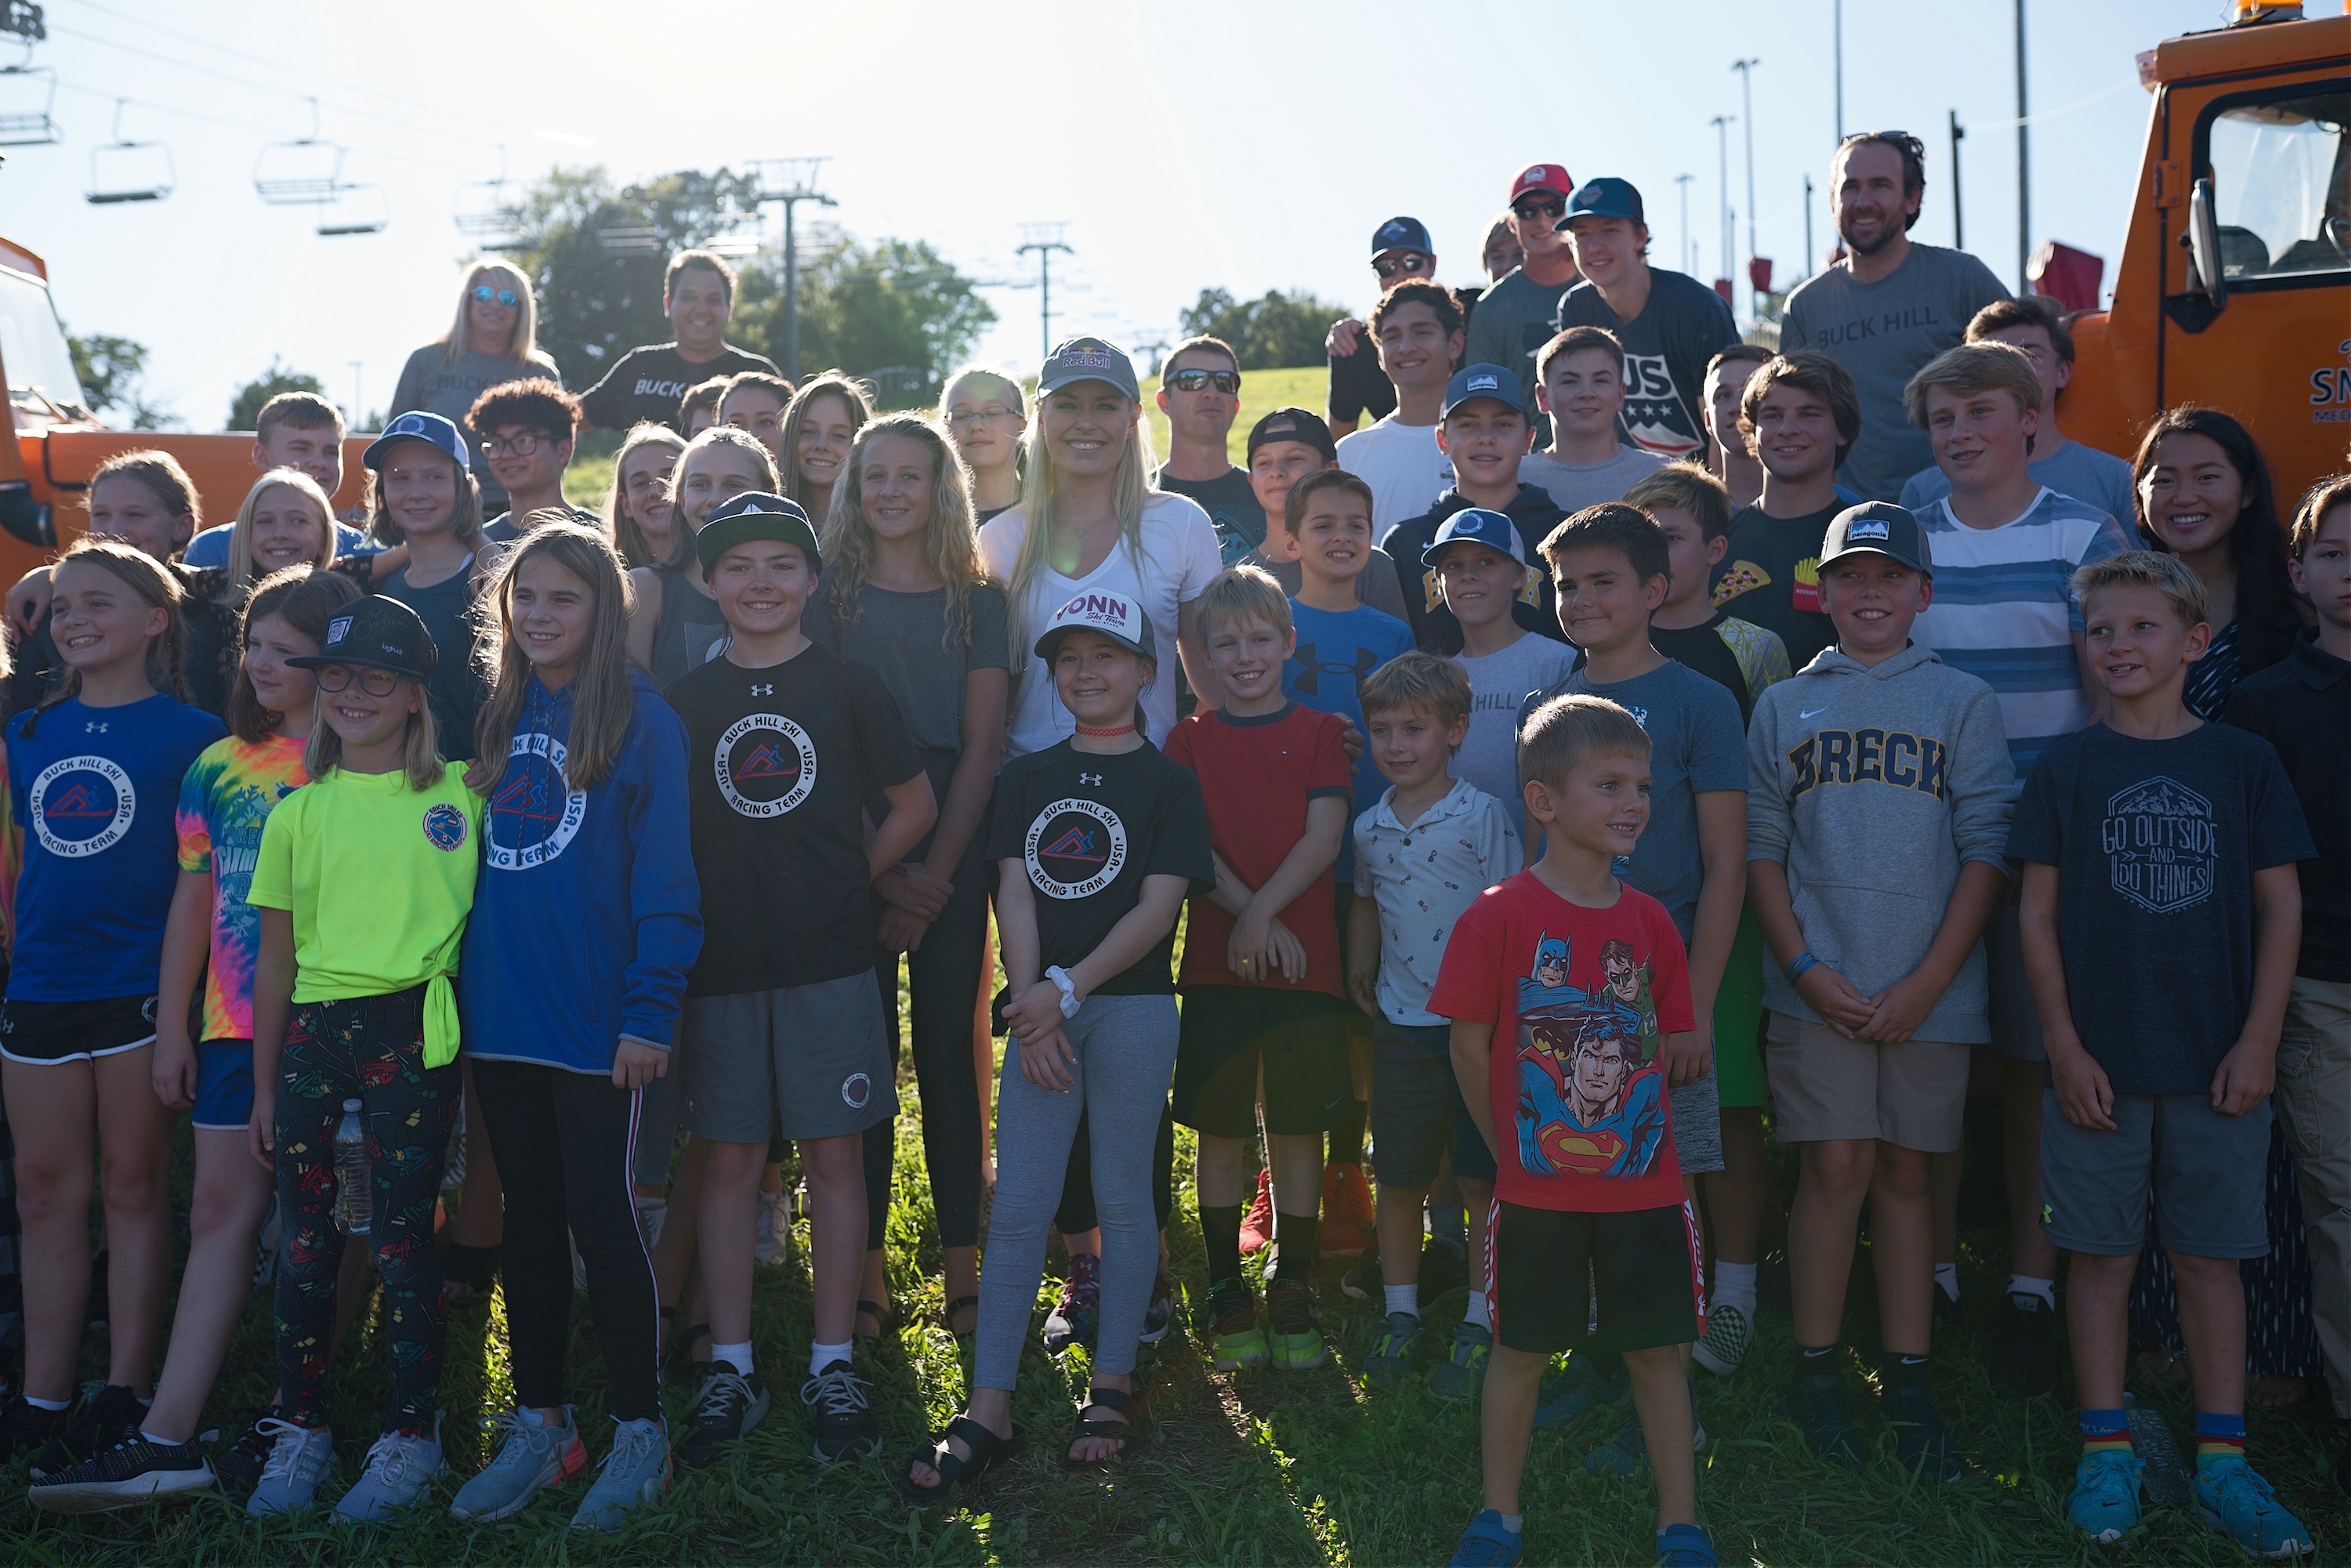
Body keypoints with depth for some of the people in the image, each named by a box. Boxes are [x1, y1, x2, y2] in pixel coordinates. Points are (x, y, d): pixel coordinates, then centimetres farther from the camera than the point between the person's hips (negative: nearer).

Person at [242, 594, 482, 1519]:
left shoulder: (463, 794, 2)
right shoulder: (299, 813, 8)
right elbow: (275, 959, 11)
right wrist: (264, 1088, 11)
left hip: (412, 1030, -2)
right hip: (313, 1033, 3)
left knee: (401, 1234, 0)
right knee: (306, 1238, 7)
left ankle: (412, 1435, 13)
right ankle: (302, 1429, 21)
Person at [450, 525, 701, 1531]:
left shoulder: (643, 721, -8)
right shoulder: (496, 718, 10)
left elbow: (665, 876, -11)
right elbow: (468, 854, 13)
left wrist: (650, 1008, -16)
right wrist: (457, 985, 6)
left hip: (595, 1020, -6)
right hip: (499, 1013, 6)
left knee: (602, 1220, 1)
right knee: (527, 1218, 14)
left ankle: (639, 1431, 16)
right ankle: (539, 1422, 26)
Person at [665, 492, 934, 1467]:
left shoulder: (848, 688, 3)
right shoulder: (687, 699, 6)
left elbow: (915, 807, 9)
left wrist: (848, 883, 3)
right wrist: (702, 906, 2)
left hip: (830, 958, -1)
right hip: (720, 960, 1)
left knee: (834, 1157, 3)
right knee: (729, 1161, 6)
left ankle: (833, 1366, 13)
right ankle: (730, 1370, 15)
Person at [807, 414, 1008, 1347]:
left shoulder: (978, 603, 7)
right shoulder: (829, 598, 5)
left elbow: (981, 746, 2)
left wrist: (936, 872, -6)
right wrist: (881, 870, -9)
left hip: (952, 856, 1)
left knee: (947, 1051, 3)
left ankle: (962, 1267, 10)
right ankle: (868, 1270, 8)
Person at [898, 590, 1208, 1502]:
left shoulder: (1167, 783, 1)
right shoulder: (1026, 779, 12)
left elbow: (1158, 907, -7)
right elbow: (1014, 892, 3)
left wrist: (1067, 989, -16)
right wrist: (1029, 1003, -10)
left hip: (1133, 1007, -2)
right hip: (1041, 1006, 3)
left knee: (1123, 1195, 5)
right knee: (1018, 1202, 0)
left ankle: (1110, 1384, 18)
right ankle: (988, 1410, 2)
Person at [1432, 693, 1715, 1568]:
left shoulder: (1650, 923, 4)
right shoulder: (1498, 917, -10)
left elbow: (1669, 1047, 12)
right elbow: (1470, 1046, -5)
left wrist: (1688, 1046, -7)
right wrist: (1513, 1150, -2)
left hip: (1644, 1185, 3)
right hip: (1537, 1191, -3)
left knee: (1659, 1351, 10)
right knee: (1520, 1353, 10)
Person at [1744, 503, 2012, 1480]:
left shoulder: (1964, 702, 6)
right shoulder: (1785, 706, 9)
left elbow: (1986, 848, 1)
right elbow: (1762, 847, 6)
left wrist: (1928, 981, -7)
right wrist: (1806, 967, -6)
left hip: (1930, 988, 0)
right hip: (1820, 985, 0)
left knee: (1905, 1171, 7)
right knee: (1837, 1165, -3)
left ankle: (1908, 1383, 16)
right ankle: (1816, 1373, 11)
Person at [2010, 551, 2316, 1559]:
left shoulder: (2244, 763, 3)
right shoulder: (2065, 768, 1)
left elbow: (2281, 907, 3)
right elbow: (2038, 913, 1)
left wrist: (2258, 1042, -3)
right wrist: (2064, 1044, -5)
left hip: (2217, 1063, 1)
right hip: (2099, 1063, 0)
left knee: (2211, 1257, 8)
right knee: (2102, 1256, 6)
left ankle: (2222, 1463, 18)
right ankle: (2106, 1452, 17)